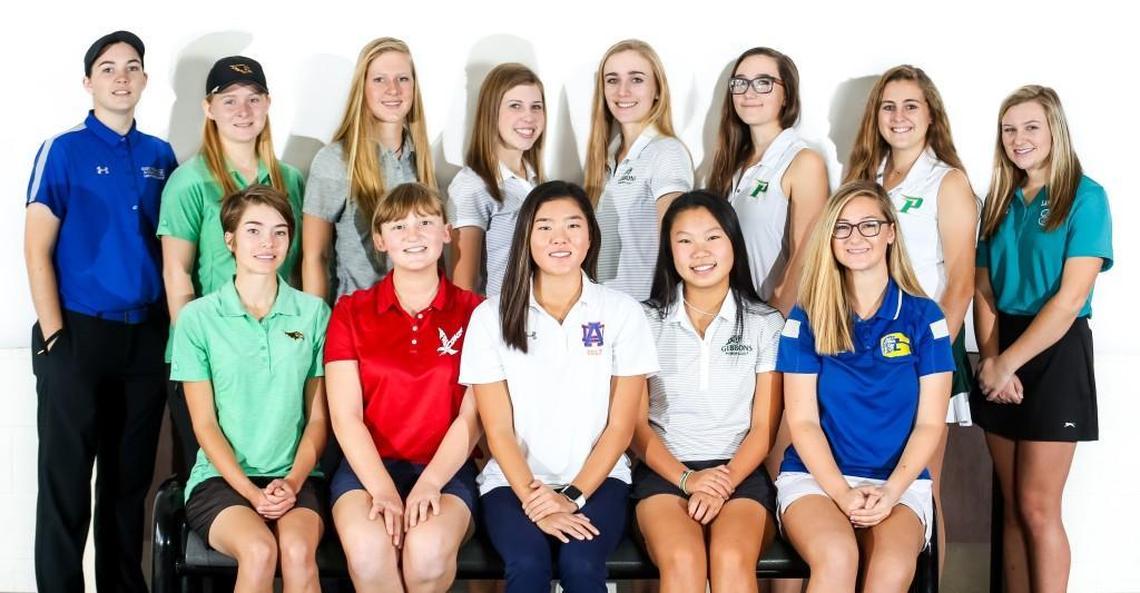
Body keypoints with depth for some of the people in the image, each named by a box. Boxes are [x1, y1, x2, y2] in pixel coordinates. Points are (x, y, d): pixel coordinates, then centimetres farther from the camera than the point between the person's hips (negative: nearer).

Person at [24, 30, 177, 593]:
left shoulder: (161, 156, 10)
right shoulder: (63, 150, -2)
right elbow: (37, 250, -5)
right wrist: (54, 336, -12)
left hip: (146, 337, 4)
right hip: (80, 334, -4)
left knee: (131, 478, 12)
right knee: (66, 482, 1)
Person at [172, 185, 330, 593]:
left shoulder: (314, 314, 6)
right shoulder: (198, 318, 1)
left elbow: (318, 417, 7)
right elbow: (204, 423, 1)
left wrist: (293, 481, -9)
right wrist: (250, 490, -11)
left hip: (295, 477, 1)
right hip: (221, 476, -1)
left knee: (298, 550, -30)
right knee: (259, 550, -31)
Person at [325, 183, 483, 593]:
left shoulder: (473, 313, 5)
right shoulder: (351, 312, 8)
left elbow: (473, 416, -1)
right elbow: (345, 416, -1)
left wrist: (430, 483, -16)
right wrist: (383, 490, -16)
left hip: (446, 467, 0)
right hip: (368, 465, 1)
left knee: (429, 549, -33)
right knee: (368, 550, -32)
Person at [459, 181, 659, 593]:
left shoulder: (622, 312, 1)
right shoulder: (492, 316, 0)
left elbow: (620, 426, 0)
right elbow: (498, 430, -2)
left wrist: (573, 496, -12)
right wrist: (536, 502, -15)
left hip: (597, 478, 0)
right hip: (515, 480, 0)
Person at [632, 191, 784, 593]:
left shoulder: (765, 323, 8)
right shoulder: (647, 321, 7)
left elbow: (764, 427, 5)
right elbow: (636, 422, 4)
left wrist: (724, 484, -12)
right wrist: (687, 478, -11)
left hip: (740, 471, 0)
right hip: (664, 471, 0)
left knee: (731, 560, -33)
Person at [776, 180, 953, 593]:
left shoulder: (924, 317, 5)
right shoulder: (807, 318, 4)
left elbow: (930, 423, 2)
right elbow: (802, 420, 0)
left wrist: (890, 492, -13)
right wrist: (843, 493, -14)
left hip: (900, 482, 1)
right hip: (814, 477, 0)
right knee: (837, 557, -34)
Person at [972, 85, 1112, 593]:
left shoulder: (1084, 196, -7)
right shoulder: (1000, 200, 11)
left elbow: (1070, 299, -14)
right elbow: (984, 291, 7)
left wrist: (1009, 362, -15)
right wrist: (991, 360, -8)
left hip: (1055, 353, -5)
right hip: (1002, 359, 6)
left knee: (1037, 507, -5)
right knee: (1011, 507, 8)